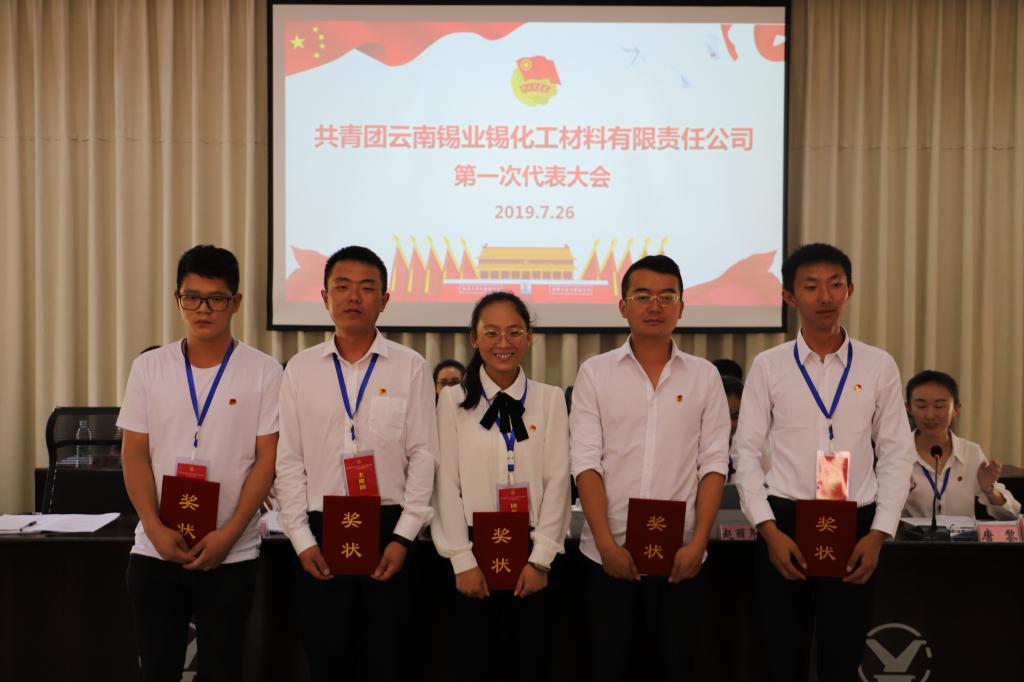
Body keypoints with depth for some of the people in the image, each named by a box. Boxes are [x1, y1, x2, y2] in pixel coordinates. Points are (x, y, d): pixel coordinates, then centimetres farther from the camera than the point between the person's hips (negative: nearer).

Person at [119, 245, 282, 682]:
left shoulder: (264, 372, -4)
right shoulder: (148, 367, 3)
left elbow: (267, 460, -5)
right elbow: (134, 455, 3)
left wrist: (228, 535, -12)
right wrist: (156, 529, -9)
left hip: (231, 554, -2)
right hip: (154, 550, 2)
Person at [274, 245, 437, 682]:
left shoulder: (410, 367, 0)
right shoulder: (300, 369, 4)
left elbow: (423, 455, -2)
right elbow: (288, 460, 4)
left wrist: (403, 537, -8)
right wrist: (301, 539, -3)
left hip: (388, 529, -1)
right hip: (321, 531, 1)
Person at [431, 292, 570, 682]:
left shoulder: (551, 399, 2)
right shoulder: (453, 400, 0)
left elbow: (557, 481, -1)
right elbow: (447, 484, -3)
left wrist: (541, 558, -7)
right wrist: (462, 559, -8)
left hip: (532, 551, 1)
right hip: (474, 548, -1)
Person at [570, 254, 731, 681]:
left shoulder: (704, 376, 5)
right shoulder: (595, 373, 1)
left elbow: (713, 465, 1)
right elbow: (586, 462, -4)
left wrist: (698, 542, -8)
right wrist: (606, 543, -12)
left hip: (680, 554, 1)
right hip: (609, 553, -1)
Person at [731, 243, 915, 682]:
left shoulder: (879, 366, 2)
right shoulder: (768, 366, -1)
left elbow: (896, 455, 4)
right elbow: (746, 452, 0)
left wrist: (878, 534, -4)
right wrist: (769, 530, -8)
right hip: (784, 525, -1)